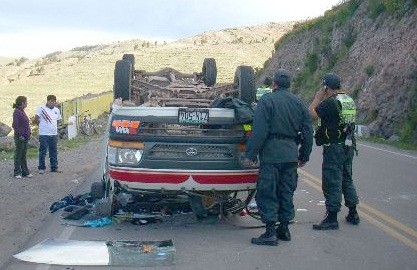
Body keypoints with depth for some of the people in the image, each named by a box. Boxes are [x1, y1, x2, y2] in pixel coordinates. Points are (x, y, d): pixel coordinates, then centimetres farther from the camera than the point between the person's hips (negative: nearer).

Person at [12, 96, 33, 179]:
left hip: (25, 137, 8)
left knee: (24, 155, 13)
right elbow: (15, 125, -19)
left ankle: (25, 172, 19)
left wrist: (28, 133, 11)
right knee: (18, 155, 2)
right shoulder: (17, 112, -14)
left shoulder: (22, 111, 12)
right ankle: (17, 173, 10)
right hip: (20, 137, -8)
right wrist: (20, 135, -19)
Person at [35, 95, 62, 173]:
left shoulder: (57, 110, 11)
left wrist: (55, 128, 12)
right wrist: (42, 125, 2)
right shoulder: (41, 109, -6)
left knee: (54, 152, 10)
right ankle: (41, 168, 9)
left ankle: (54, 168, 18)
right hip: (44, 134, -5)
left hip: (54, 134, 5)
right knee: (43, 152, 1)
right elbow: (36, 119, -4)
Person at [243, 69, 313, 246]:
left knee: (267, 193, 0)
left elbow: (259, 131, -13)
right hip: (291, 154, 6)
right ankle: (284, 229, 21)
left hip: (271, 153, -6)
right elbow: (308, 132, 14)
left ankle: (270, 232, -2)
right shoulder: (298, 103, 12)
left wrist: (251, 155, -10)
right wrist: (304, 155, 21)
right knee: (286, 193, 15)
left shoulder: (267, 100, -6)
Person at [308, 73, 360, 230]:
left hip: (334, 148, -9)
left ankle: (332, 218, -1)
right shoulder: (350, 101, 9)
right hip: (349, 146, 9)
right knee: (347, 179, 19)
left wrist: (318, 97, -4)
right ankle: (353, 214, 26)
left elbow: (311, 114, -14)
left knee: (332, 183, -3)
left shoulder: (330, 102, -18)